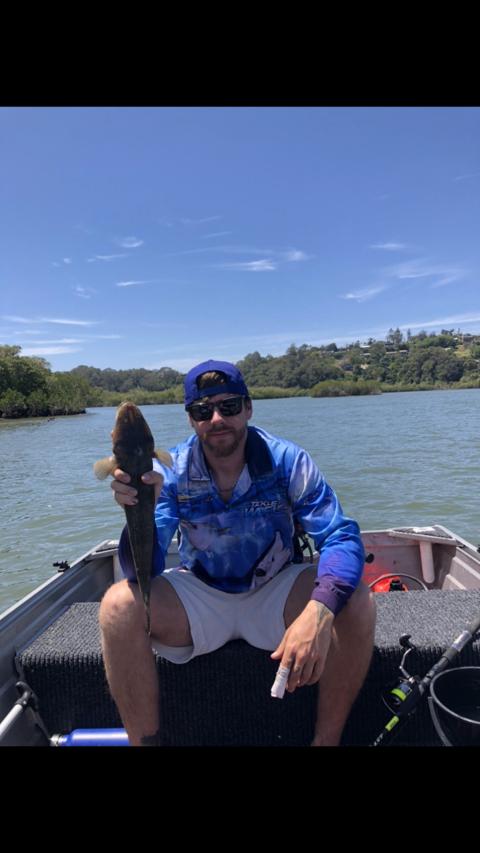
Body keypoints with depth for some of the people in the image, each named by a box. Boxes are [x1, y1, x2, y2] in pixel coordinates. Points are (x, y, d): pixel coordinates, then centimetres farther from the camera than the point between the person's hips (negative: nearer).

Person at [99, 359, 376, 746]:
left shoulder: (288, 461, -16)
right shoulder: (170, 471, -14)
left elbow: (342, 539, -22)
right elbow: (143, 572, -19)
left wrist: (318, 611, -41)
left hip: (275, 593, 0)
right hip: (199, 599, 1)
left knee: (355, 601, -26)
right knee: (119, 606, -25)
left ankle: (327, 739, -5)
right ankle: (146, 741, -5)